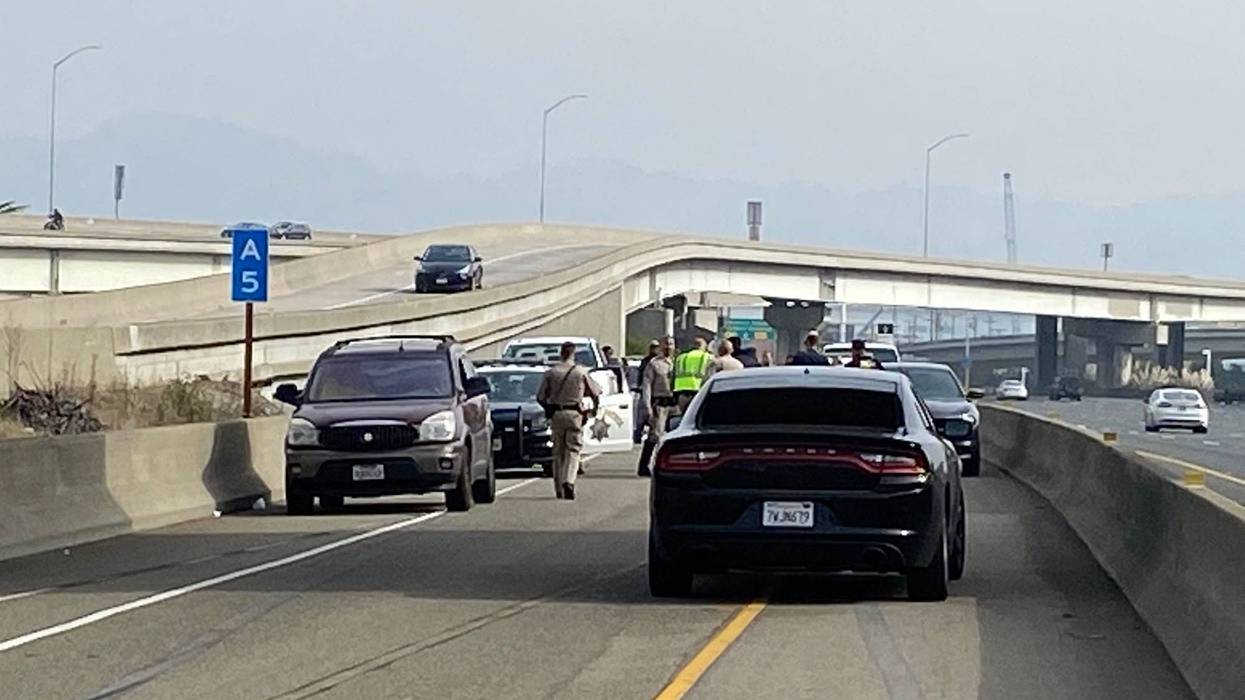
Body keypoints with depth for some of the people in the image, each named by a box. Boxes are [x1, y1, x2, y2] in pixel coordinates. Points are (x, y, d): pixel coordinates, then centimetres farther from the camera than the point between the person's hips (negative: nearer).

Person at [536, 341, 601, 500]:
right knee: (573, 449, -1)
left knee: (558, 451, 10)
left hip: (556, 414, 2)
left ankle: (559, 488, 10)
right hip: (574, 414, -2)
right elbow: (595, 393, 8)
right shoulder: (581, 372, -1)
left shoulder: (550, 373, 2)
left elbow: (540, 397, 3)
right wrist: (594, 409, 25)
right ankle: (568, 481, -22)